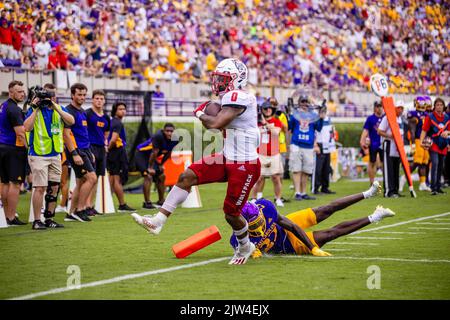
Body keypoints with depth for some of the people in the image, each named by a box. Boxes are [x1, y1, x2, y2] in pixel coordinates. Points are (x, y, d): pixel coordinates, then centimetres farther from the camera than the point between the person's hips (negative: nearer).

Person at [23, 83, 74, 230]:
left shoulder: (60, 109, 10)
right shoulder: (34, 109, -3)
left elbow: (71, 121, -8)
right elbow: (27, 127, -17)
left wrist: (55, 107, -14)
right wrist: (36, 108, -17)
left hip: (55, 154, 5)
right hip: (38, 155, -5)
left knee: (54, 188, 8)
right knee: (40, 188, -8)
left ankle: (49, 219, 18)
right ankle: (37, 221, -3)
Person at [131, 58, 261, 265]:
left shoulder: (237, 97, -19)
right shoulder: (231, 97, 12)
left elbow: (215, 124, -27)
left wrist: (201, 114, -8)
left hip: (244, 166, -10)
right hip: (228, 158, 10)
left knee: (231, 213, 1)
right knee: (187, 177, -4)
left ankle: (245, 247, 31)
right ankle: (158, 221, -5)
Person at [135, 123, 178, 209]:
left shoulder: (174, 140, -7)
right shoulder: (158, 137, -31)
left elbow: (168, 153, 8)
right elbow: (154, 152, -28)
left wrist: (161, 165, 13)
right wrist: (150, 167, -24)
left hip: (151, 157, 9)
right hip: (142, 155, -9)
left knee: (161, 176, 12)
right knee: (148, 176, -21)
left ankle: (161, 201, 24)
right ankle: (147, 202, -19)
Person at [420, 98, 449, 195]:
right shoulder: (430, 117, -5)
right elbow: (424, 130, -8)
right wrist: (421, 141, -21)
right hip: (433, 144, -5)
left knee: (441, 166, 12)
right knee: (435, 163, -20)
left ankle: (438, 187, 23)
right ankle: (433, 188, -21)